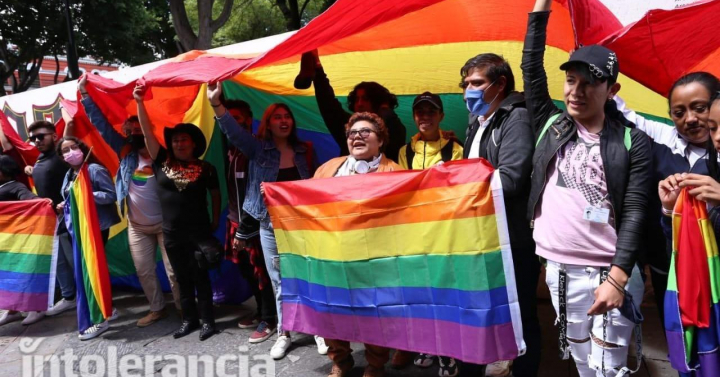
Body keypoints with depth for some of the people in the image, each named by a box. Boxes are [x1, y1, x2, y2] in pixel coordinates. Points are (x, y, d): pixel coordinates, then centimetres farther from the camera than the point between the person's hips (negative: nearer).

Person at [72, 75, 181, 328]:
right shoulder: (125, 153, 3)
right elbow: (101, 125, 5)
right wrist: (84, 93, 4)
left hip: (164, 224, -5)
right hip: (137, 227, 5)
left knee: (174, 270, 0)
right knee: (144, 271, 11)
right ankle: (157, 309, 26)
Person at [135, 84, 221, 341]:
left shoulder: (205, 168, -3)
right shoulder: (162, 162, 1)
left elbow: (215, 195, 6)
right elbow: (147, 132, -4)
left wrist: (215, 222, 4)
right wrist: (140, 102, -11)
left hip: (199, 232, -3)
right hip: (171, 233, 3)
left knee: (200, 276, 3)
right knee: (182, 278, 11)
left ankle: (207, 320, 12)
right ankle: (189, 319, 22)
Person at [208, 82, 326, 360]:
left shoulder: (304, 150, 6)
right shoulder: (258, 149, 1)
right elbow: (233, 131, -14)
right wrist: (216, 103, -29)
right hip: (270, 225, 0)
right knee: (279, 282, 9)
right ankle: (284, 333, 23)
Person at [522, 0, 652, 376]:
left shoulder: (632, 142, -2)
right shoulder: (549, 125, 6)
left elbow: (634, 213, -7)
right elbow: (531, 67, 3)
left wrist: (617, 277, -16)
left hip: (610, 273, -3)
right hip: (559, 270, 3)